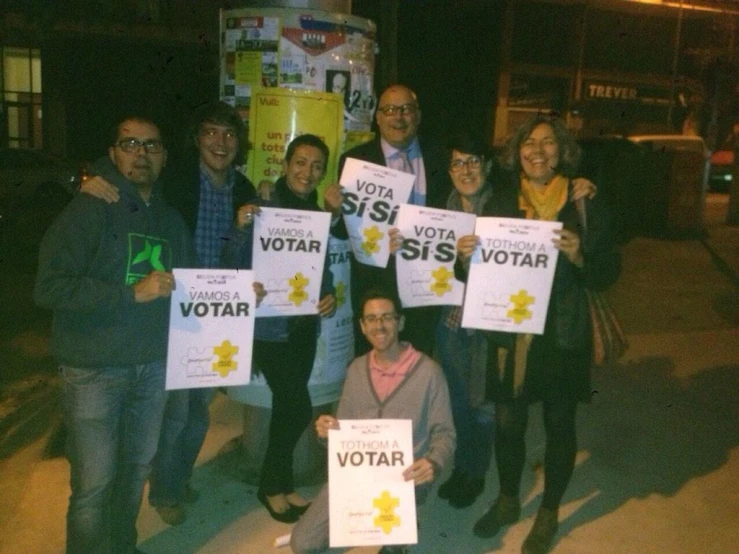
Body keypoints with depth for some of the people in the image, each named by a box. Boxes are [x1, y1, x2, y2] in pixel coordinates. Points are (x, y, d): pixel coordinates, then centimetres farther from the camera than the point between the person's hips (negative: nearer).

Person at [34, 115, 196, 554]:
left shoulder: (171, 218, 11)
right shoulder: (89, 209, -9)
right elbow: (50, 288, -18)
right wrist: (133, 292, -22)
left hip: (154, 364, 5)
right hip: (96, 367, -5)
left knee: (137, 469, 16)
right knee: (94, 481, 1)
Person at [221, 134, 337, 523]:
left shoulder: (320, 214, 5)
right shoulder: (261, 209, -12)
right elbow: (233, 268, -14)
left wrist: (329, 294, -6)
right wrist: (241, 229, -29)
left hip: (306, 324, 6)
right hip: (270, 325, -5)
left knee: (288, 405, 14)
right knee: (298, 407, -6)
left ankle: (280, 482, 32)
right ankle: (272, 485, 17)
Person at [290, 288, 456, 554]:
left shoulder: (428, 371, -9)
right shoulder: (356, 369, 5)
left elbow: (444, 433, -4)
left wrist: (434, 463, -24)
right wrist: (327, 430, -11)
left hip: (405, 476, -4)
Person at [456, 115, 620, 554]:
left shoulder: (585, 201, -4)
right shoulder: (500, 200, 3)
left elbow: (609, 271, -5)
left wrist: (580, 256, -24)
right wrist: (465, 256, -16)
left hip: (564, 334, -2)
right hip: (508, 332, 2)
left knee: (559, 424, 12)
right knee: (508, 421, 12)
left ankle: (549, 513, 33)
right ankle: (508, 501, 37)